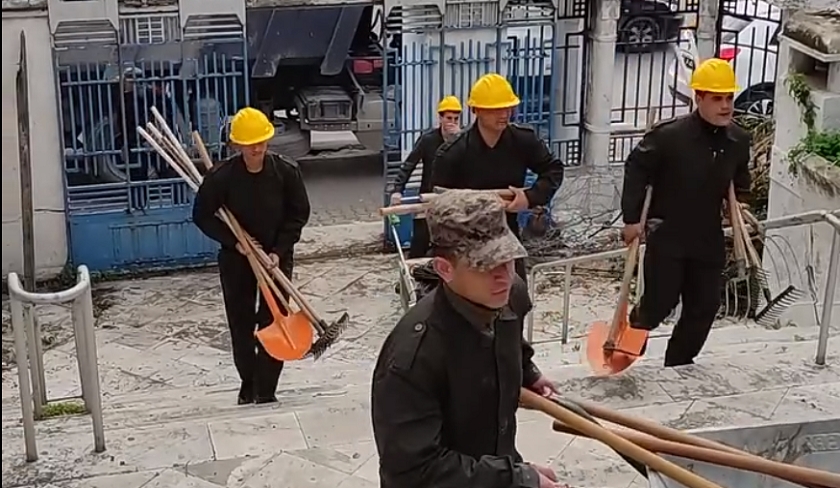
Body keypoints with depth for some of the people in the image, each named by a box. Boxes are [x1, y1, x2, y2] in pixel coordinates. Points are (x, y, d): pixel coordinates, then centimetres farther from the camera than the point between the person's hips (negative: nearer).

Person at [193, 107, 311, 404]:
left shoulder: (287, 171, -15)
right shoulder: (221, 176, -16)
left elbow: (299, 213, -5)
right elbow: (202, 216, -6)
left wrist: (279, 251, -13)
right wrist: (234, 241, -15)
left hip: (277, 256, 0)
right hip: (235, 259, 1)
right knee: (240, 324, 10)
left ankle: (266, 391, 7)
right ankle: (248, 384, 29)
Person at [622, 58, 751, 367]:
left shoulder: (738, 140, -1)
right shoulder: (668, 135, -17)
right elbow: (636, 169, -9)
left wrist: (740, 200, 6)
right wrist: (632, 218, -11)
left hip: (708, 238, 5)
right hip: (666, 235, -5)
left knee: (705, 306, 7)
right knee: (660, 303, -5)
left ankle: (678, 365, 24)